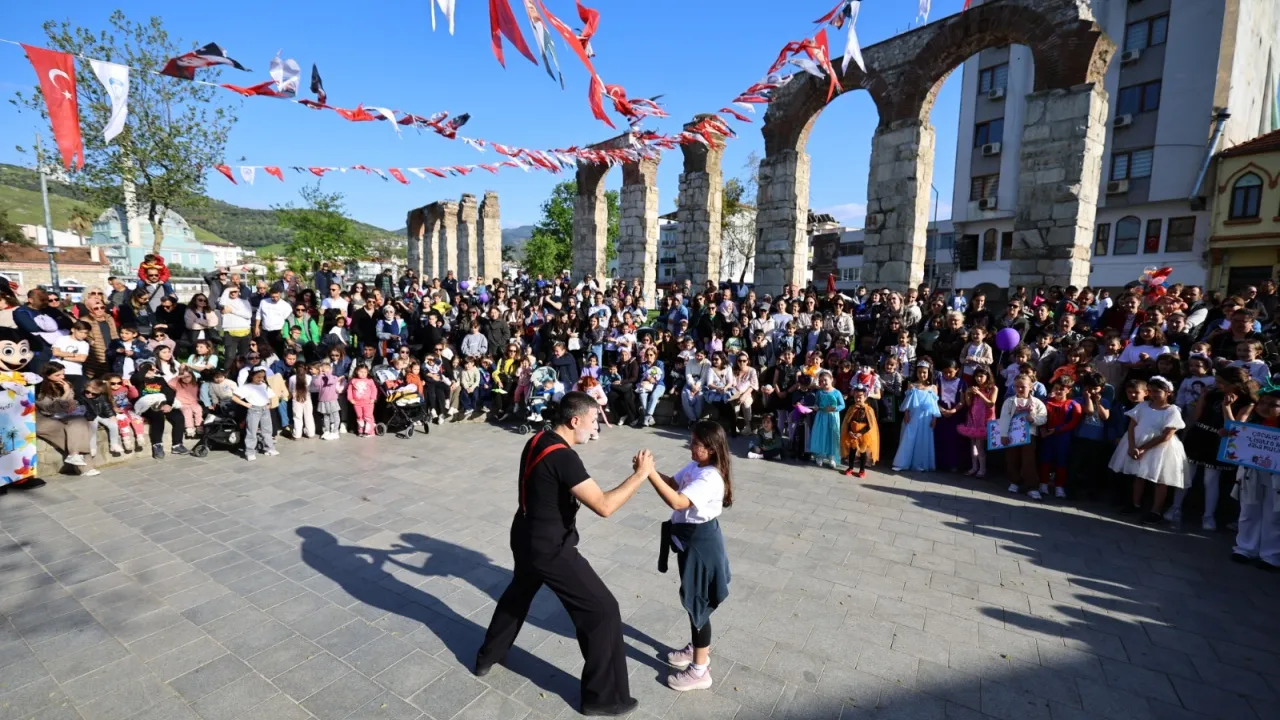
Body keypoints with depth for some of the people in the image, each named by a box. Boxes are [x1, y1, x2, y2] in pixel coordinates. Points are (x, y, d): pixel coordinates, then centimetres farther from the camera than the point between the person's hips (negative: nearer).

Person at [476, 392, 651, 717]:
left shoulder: (537, 441, -1)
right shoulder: (563, 458, -28)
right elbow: (603, 506, -31)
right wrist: (641, 474, -24)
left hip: (525, 539, 9)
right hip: (550, 549, -9)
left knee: (519, 593, 35)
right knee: (602, 610, 3)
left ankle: (487, 657, 54)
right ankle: (603, 696, 16)